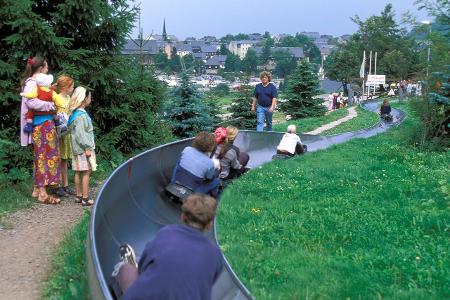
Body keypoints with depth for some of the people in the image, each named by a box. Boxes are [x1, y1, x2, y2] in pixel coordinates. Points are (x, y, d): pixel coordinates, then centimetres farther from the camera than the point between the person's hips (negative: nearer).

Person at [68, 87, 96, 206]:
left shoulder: (75, 113, 11)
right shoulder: (81, 115, -17)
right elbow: (80, 134, -20)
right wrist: (87, 148, -19)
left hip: (77, 148, 9)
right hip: (83, 148, -9)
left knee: (78, 172, 12)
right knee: (86, 172, -4)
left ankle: (79, 196, 20)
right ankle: (85, 198, -2)